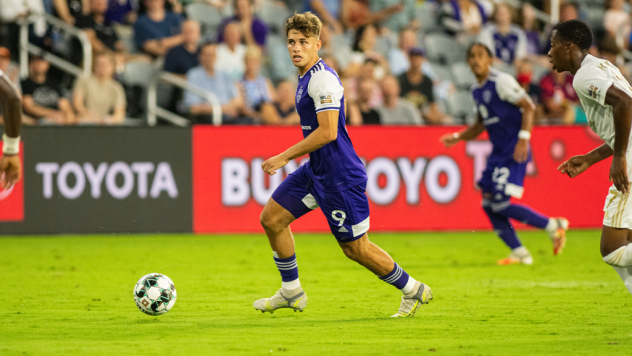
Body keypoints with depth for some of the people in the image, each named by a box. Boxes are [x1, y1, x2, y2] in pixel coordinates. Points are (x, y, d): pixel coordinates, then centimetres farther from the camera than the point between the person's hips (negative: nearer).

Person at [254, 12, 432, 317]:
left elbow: (327, 132, -25)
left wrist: (285, 157, -20)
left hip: (339, 175, -10)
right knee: (272, 218, 8)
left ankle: (412, 290, 14)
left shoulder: (323, 79, -19)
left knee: (356, 248, -2)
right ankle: (291, 292, 18)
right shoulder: (307, 77, 12)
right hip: (315, 171, 10)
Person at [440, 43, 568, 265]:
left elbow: (528, 107, -12)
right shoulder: (476, 90, 14)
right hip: (498, 152, 9)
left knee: (500, 204, -15)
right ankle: (520, 253, 10)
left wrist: (524, 138, -21)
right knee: (489, 204, 4)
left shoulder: (501, 82, -11)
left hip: (515, 151, -9)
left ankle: (552, 225, -2)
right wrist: (457, 137, 11)